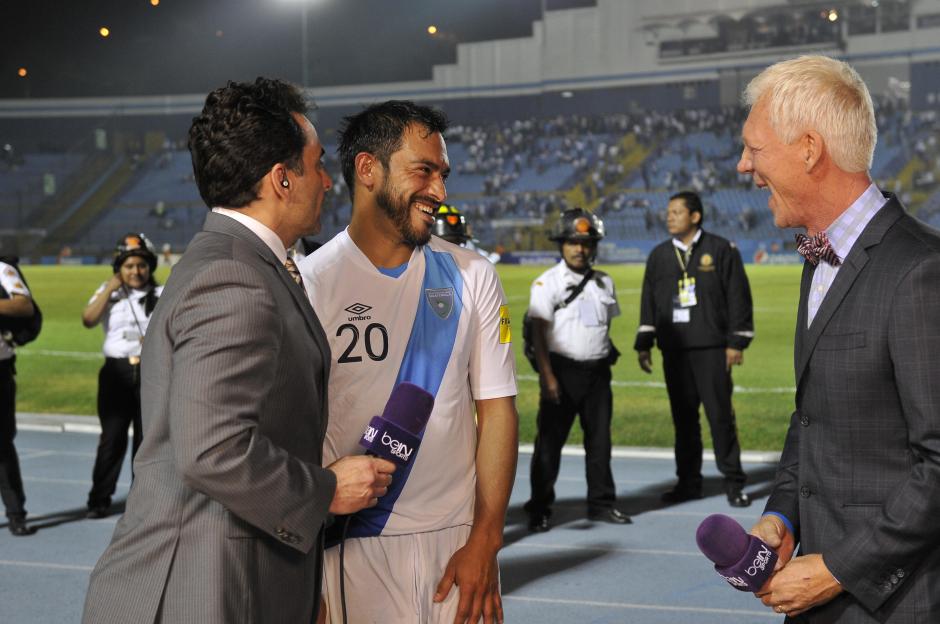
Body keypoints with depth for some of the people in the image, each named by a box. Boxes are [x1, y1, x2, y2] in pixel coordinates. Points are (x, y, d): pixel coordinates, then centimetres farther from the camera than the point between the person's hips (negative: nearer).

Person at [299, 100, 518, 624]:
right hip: (355, 547, -2)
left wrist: (484, 541, -6)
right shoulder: (308, 284, -6)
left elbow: (497, 410, 2)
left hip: (459, 538, 2)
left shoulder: (471, 276, 3)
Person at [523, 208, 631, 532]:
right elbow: (538, 332, -10)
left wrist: (607, 357, 13)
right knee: (549, 440, -2)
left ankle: (601, 502, 21)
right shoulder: (547, 282, -5)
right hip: (563, 369, -5)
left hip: (597, 371, 5)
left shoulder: (603, 282, 11)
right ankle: (539, 508, 6)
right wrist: (547, 376, -17)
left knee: (600, 439, 10)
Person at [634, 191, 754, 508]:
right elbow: (648, 301, 15)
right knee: (683, 417, 7)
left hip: (711, 349, -4)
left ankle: (733, 483, 4)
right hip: (674, 350, 4)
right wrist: (644, 343, 9)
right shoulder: (659, 255, 12)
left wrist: (736, 341, -6)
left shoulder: (721, 250, 0)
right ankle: (689, 482, 15)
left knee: (720, 414, -4)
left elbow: (738, 297, -2)